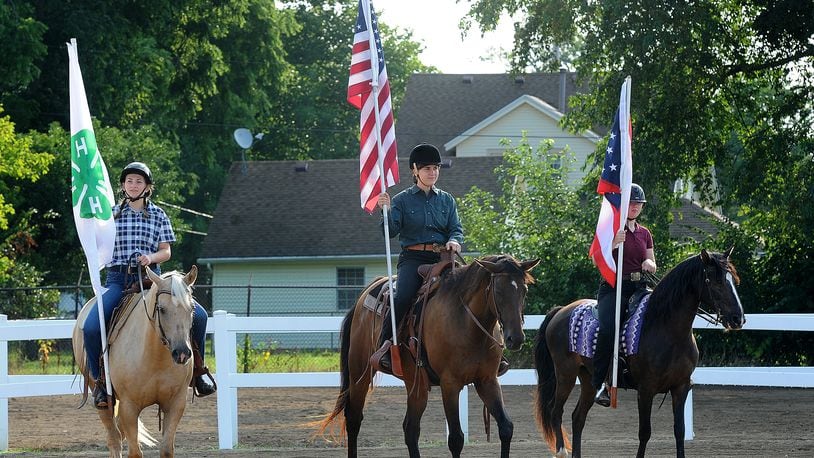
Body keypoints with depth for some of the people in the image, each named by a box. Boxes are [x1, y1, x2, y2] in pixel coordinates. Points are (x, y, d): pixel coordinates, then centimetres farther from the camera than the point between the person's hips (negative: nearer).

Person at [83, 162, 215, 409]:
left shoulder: (158, 215, 10)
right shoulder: (111, 214, 11)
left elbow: (166, 251, 8)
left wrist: (151, 257, -11)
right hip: (118, 279, -1)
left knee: (198, 315, -17)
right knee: (91, 327, -27)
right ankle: (100, 381, -7)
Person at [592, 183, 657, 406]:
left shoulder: (644, 233, 20)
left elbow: (653, 265, 21)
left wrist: (649, 264, -3)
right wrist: (613, 244, -23)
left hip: (639, 287, 5)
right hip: (613, 286, -5)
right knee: (608, 327, -31)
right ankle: (599, 383, -24)